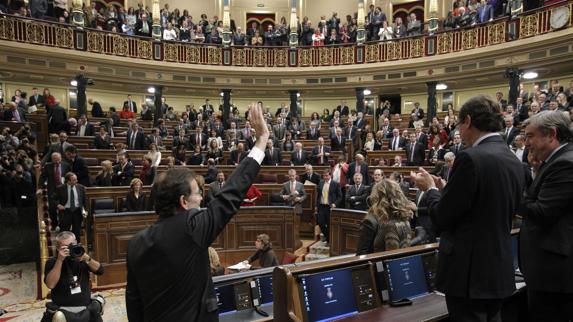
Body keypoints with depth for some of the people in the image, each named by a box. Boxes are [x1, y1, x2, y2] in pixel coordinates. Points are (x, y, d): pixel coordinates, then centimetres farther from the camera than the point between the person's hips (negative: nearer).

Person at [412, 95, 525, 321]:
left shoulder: (471, 158, -19)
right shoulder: (514, 162, 7)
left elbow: (442, 218, -18)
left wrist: (431, 189, 1)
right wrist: (445, 191, 14)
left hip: (469, 272, -8)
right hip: (499, 271, 8)